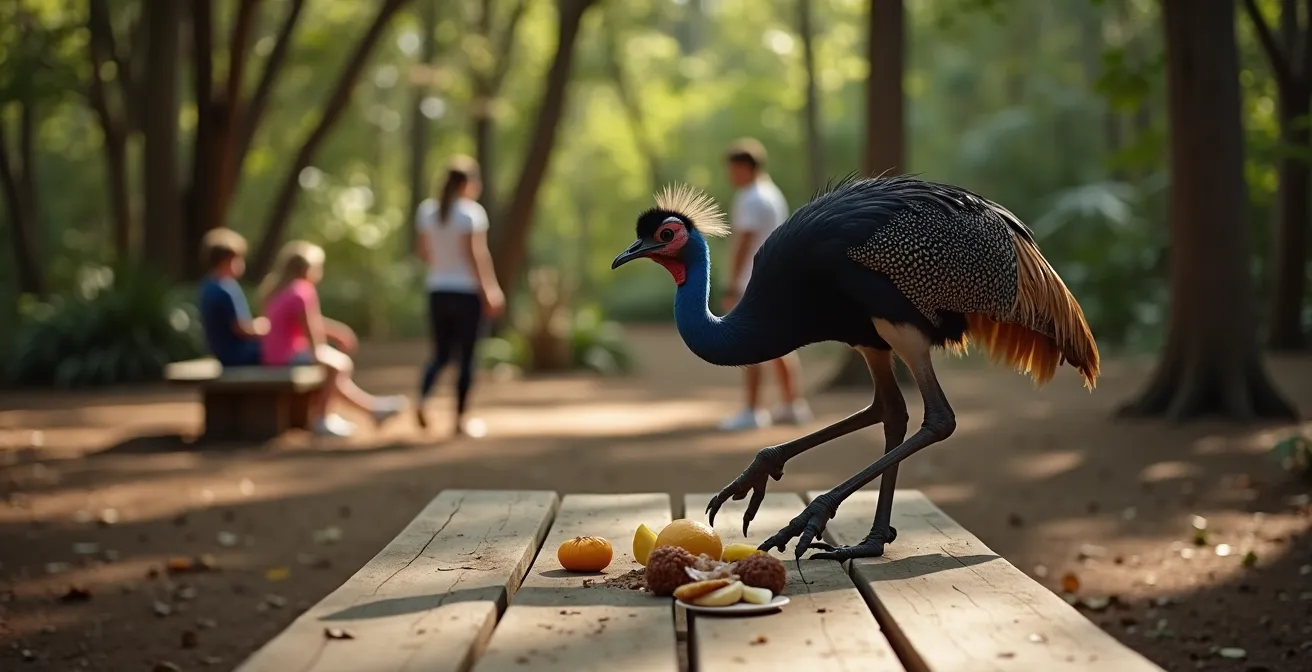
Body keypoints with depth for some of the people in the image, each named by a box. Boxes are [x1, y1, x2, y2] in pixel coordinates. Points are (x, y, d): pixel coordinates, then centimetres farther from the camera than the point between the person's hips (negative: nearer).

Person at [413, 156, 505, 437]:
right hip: (466, 291, -5)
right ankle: (460, 418, 9)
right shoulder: (471, 212, -10)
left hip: (437, 291, 5)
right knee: (466, 355, 5)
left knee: (441, 353, 12)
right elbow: (475, 254, -15)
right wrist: (489, 290, -11)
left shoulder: (427, 210, 6)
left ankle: (421, 398, -12)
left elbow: (422, 250, 9)